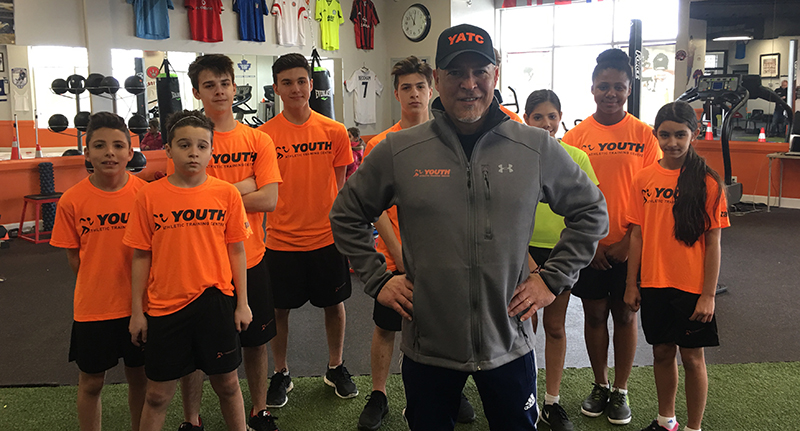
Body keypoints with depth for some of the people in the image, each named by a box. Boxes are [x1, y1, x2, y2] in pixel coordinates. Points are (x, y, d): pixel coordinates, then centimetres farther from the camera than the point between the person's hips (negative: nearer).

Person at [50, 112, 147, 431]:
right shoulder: (72, 200, -9)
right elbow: (74, 256, 1)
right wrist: (97, 288, -7)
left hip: (137, 303, 1)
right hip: (92, 307, 0)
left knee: (139, 377, 16)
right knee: (91, 382, 15)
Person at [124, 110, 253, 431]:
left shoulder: (226, 193, -4)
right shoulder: (149, 195, -4)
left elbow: (236, 251, 1)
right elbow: (141, 256, 1)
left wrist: (242, 303, 2)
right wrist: (137, 311, 3)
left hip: (215, 302, 0)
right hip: (165, 306, 1)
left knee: (227, 383, 14)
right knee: (158, 394, 12)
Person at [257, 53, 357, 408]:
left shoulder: (335, 131, -2)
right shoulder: (264, 134, -5)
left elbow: (341, 186, 5)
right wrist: (259, 232, -4)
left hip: (327, 237, 1)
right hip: (282, 239, -1)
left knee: (334, 303, 14)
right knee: (280, 309, 12)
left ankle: (335, 367, 35)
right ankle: (281, 374, 32)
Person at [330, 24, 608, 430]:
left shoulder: (538, 148, -4)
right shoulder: (397, 151, -5)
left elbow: (591, 211, 8)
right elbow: (346, 215, 6)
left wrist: (553, 278, 1)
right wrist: (377, 279, 0)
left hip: (509, 343, 1)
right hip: (427, 345, 0)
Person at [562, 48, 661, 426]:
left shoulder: (644, 135, -2)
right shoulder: (575, 136, 0)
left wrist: (629, 240, -10)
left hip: (630, 246, -1)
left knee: (625, 315, 9)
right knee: (594, 314, 11)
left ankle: (621, 391, 25)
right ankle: (600, 385, 29)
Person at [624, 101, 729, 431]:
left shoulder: (707, 181, -7)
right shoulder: (644, 179, 2)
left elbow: (713, 242, -7)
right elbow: (637, 234, 4)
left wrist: (708, 294, -9)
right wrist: (631, 284, 4)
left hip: (692, 287, -3)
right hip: (653, 284, 3)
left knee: (692, 356, 8)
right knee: (662, 352, 16)